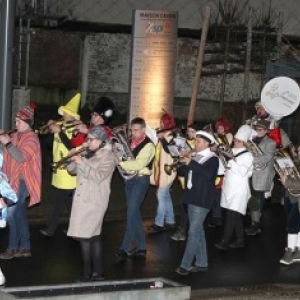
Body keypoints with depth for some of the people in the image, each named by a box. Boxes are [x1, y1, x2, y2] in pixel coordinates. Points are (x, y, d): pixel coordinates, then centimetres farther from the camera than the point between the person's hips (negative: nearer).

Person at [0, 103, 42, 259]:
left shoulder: (31, 138, -13)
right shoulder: (16, 136, 12)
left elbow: (21, 157, -25)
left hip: (22, 181, -9)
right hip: (14, 179, 9)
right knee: (20, 213, 12)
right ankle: (25, 247, 18)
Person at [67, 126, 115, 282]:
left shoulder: (108, 156, -8)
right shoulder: (87, 154, 15)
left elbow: (98, 176, -21)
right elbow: (72, 170, 15)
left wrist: (82, 163, -24)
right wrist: (73, 160, -5)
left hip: (94, 201, -8)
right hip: (82, 199, 8)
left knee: (84, 235, -11)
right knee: (93, 236, 11)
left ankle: (87, 273, -5)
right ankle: (97, 271, 16)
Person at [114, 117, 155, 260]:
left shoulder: (148, 145, -12)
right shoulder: (129, 142, 10)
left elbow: (139, 164, -25)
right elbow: (123, 157, 15)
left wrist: (121, 163, -28)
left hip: (140, 180, -8)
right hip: (129, 179, 8)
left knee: (131, 212, -11)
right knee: (134, 212, 12)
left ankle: (125, 248, -7)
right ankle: (141, 246, 20)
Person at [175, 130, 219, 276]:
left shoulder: (212, 159, -7)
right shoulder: (195, 157, 14)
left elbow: (208, 174, -25)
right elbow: (182, 172, 15)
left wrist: (191, 163, -24)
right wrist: (183, 162, -5)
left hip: (202, 200, -8)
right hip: (192, 198, 8)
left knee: (193, 232, -9)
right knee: (198, 231, 12)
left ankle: (185, 265, -9)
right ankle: (201, 263, 19)